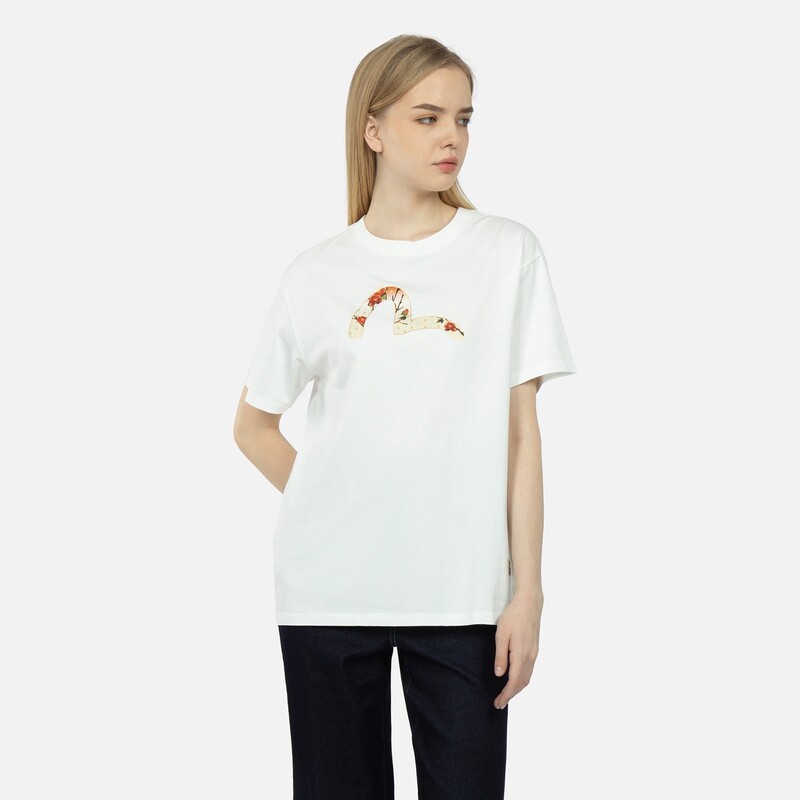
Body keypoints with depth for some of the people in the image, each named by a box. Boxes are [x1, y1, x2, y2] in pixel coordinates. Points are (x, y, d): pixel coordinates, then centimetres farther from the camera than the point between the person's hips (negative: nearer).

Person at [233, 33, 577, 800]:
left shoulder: (508, 252, 2)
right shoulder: (316, 273, 5)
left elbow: (521, 431, 0)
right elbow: (253, 426, 15)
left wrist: (527, 591, -3)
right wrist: (326, 506, 2)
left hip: (462, 592, -1)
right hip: (327, 591, 1)